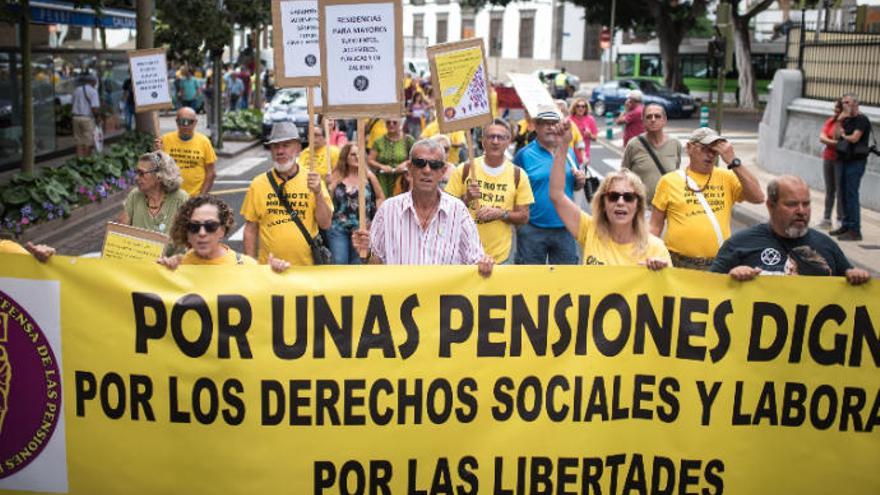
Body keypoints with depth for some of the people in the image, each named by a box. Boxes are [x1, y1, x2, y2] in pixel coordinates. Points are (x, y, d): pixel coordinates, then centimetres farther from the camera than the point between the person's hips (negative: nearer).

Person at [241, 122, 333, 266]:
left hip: (307, 265, 0)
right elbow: (250, 229, 3)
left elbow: (325, 224, -5)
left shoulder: (312, 181, 0)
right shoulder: (258, 184, -1)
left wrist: (318, 193, -18)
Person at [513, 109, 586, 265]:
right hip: (533, 228, -3)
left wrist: (580, 181, -6)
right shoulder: (524, 154, -6)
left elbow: (575, 186, 16)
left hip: (565, 228, 4)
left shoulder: (569, 152, 7)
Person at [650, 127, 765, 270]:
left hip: (719, 264, 1)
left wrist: (733, 161, -8)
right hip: (679, 264, -1)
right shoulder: (669, 181, 3)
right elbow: (655, 226, 5)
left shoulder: (726, 177, 8)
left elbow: (758, 197, -6)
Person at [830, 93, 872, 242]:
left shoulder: (862, 120, -9)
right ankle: (846, 225, 19)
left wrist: (843, 135, 1)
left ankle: (855, 231, -8)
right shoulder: (847, 120, 16)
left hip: (856, 161, -8)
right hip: (845, 160, 8)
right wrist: (839, 121, 0)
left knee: (851, 195, -10)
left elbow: (854, 138, -18)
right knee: (845, 194, 11)